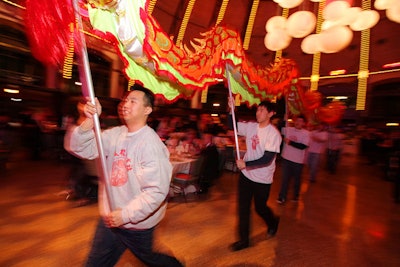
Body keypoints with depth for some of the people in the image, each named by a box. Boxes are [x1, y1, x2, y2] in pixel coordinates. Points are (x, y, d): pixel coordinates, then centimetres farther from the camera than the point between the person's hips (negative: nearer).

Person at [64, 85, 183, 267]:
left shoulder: (151, 144, -23)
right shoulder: (115, 134, -3)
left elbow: (156, 191, -25)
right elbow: (78, 148, -9)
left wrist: (126, 214, -24)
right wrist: (89, 121, -24)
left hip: (137, 223, -5)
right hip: (110, 218, 6)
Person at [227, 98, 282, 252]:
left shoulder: (274, 134, -18)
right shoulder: (251, 126, -2)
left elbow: (267, 160, -24)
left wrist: (246, 164, -27)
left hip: (262, 179, -4)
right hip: (246, 174, 5)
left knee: (260, 208, 16)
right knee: (243, 208, 10)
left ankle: (273, 223, 50)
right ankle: (244, 240, 28)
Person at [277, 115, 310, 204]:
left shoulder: (306, 133, -8)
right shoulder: (288, 129, 0)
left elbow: (303, 146, -18)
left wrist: (290, 142, -19)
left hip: (298, 160, -1)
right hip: (286, 158, 2)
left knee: (297, 179, 16)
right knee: (285, 178, 6)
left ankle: (296, 195, 36)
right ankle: (282, 197, 15)